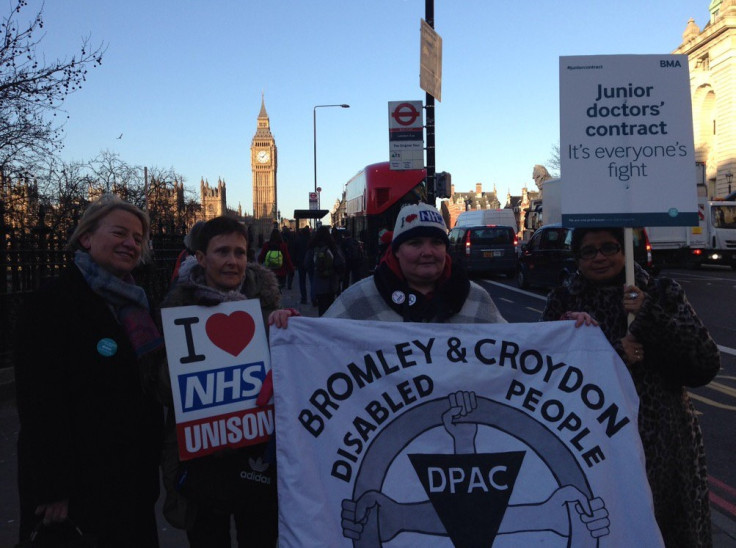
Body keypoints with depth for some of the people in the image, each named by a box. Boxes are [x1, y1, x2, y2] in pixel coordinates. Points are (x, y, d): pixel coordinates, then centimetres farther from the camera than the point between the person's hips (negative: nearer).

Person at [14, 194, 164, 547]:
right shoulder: (53, 303, -14)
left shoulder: (135, 303, 10)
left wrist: (153, 461, 13)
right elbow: (40, 403, -19)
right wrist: (54, 490, -21)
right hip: (81, 484, -7)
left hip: (134, 474, 7)